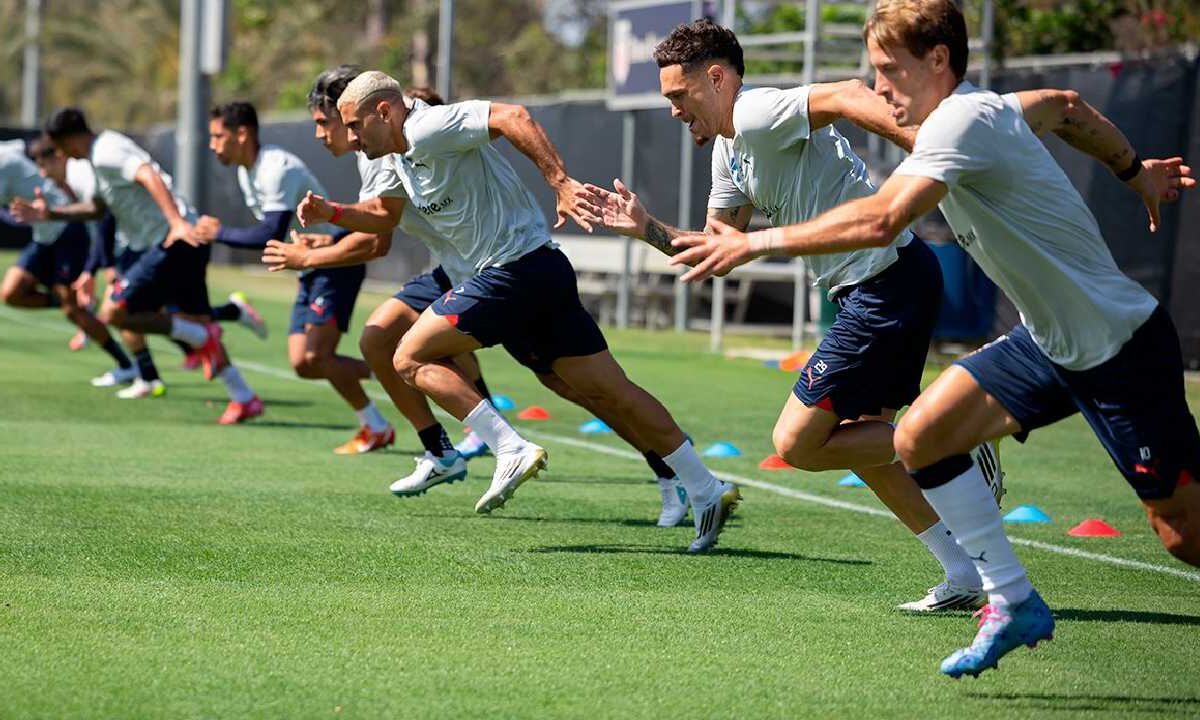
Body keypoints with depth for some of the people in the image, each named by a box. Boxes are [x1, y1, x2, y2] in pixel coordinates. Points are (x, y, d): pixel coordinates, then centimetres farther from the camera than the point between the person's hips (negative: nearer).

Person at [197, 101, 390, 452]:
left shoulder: (277, 169, -22)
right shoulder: (246, 172, 9)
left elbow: (271, 235, -29)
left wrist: (219, 233, -21)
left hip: (338, 261, -10)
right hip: (312, 269, 10)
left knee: (316, 358, -17)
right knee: (302, 364, 1)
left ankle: (376, 429, -5)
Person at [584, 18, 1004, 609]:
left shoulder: (758, 116, -14)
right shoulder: (728, 149, 18)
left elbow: (848, 96, -31)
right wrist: (645, 228, 9)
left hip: (889, 286, -11)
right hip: (876, 289, 11)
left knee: (796, 443, -6)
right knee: (860, 441, 18)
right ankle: (963, 575, 17)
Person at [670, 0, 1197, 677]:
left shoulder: (964, 120, -24)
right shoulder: (993, 108, 4)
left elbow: (879, 220, -35)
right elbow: (1066, 106, 24)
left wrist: (756, 242, -29)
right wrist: (1135, 170, 35)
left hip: (1124, 347, -9)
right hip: (1049, 339, 9)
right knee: (922, 436, -3)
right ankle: (1013, 603, 4)